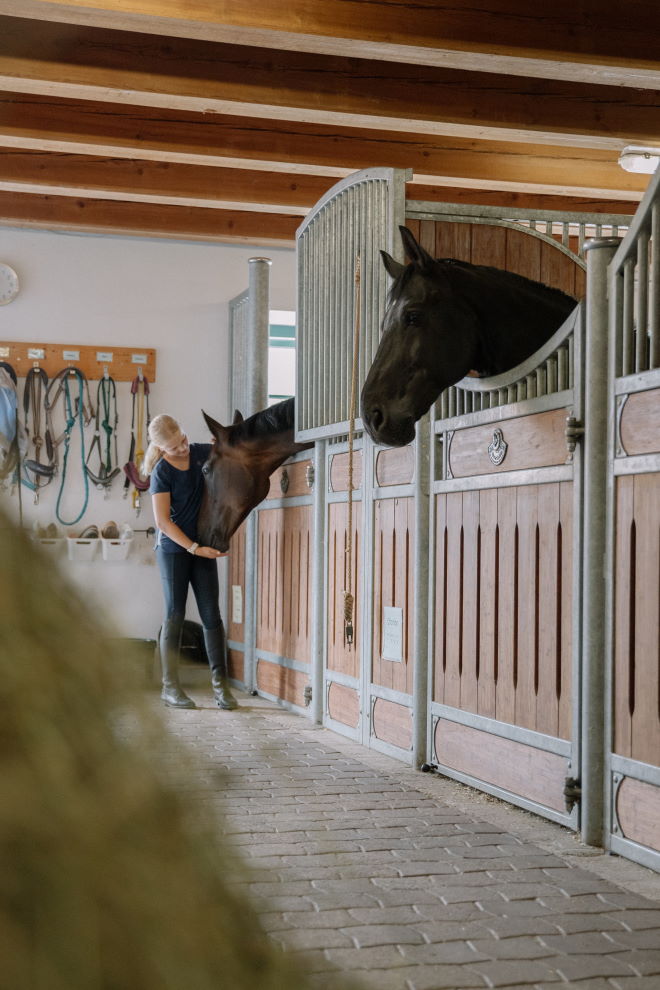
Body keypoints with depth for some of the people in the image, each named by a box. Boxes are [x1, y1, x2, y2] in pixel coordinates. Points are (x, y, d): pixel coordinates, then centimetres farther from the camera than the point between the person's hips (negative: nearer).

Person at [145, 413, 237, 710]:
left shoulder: (201, 453, 1)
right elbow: (163, 522, -17)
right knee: (175, 616, 1)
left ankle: (220, 683, 7)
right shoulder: (162, 472, -14)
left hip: (203, 546, 5)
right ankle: (170, 686, 9)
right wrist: (195, 549, -22)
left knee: (211, 615, 3)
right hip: (173, 549, -5)